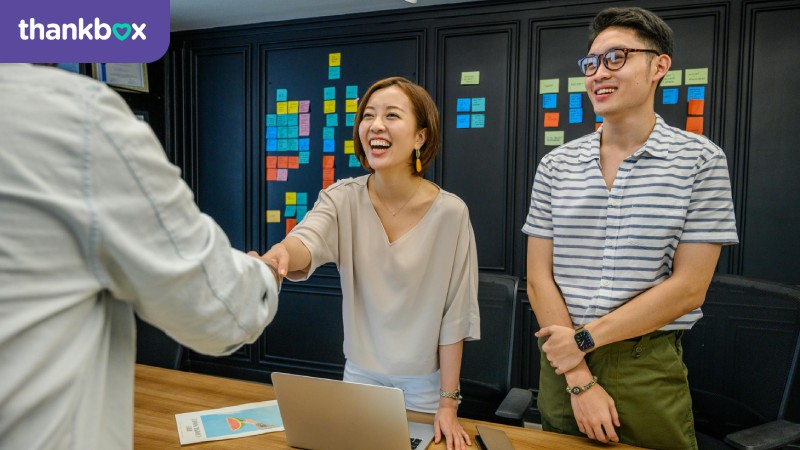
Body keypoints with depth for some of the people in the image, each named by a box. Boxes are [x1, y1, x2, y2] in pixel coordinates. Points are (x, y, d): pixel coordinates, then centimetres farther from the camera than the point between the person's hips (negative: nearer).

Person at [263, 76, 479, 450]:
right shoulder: (342, 198, -12)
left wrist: (448, 403, -10)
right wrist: (277, 256, -56)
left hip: (424, 386, -2)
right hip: (359, 377, 2)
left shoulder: (450, 212, -16)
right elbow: (307, 241, -33)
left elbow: (454, 314, -12)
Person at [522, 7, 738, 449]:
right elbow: (539, 279, -3)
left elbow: (689, 287, -10)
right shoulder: (556, 165, 0)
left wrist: (584, 338, -13)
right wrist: (579, 379, -9)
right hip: (563, 363, 3)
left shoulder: (699, 160, -6)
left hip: (649, 371, -2)